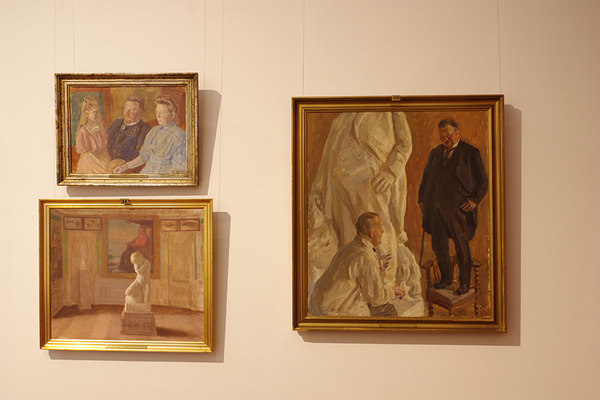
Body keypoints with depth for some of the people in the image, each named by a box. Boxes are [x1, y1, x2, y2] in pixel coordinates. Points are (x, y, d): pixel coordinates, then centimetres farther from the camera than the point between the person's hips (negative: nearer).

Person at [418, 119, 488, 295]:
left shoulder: (470, 153, -2)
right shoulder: (435, 153, 14)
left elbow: (483, 181, 1)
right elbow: (426, 177, 22)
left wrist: (475, 200, -9)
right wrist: (422, 199, 14)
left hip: (458, 208, -5)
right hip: (435, 208, 5)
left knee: (461, 246, 3)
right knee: (438, 245, 11)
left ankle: (465, 282, 17)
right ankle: (446, 277, 28)